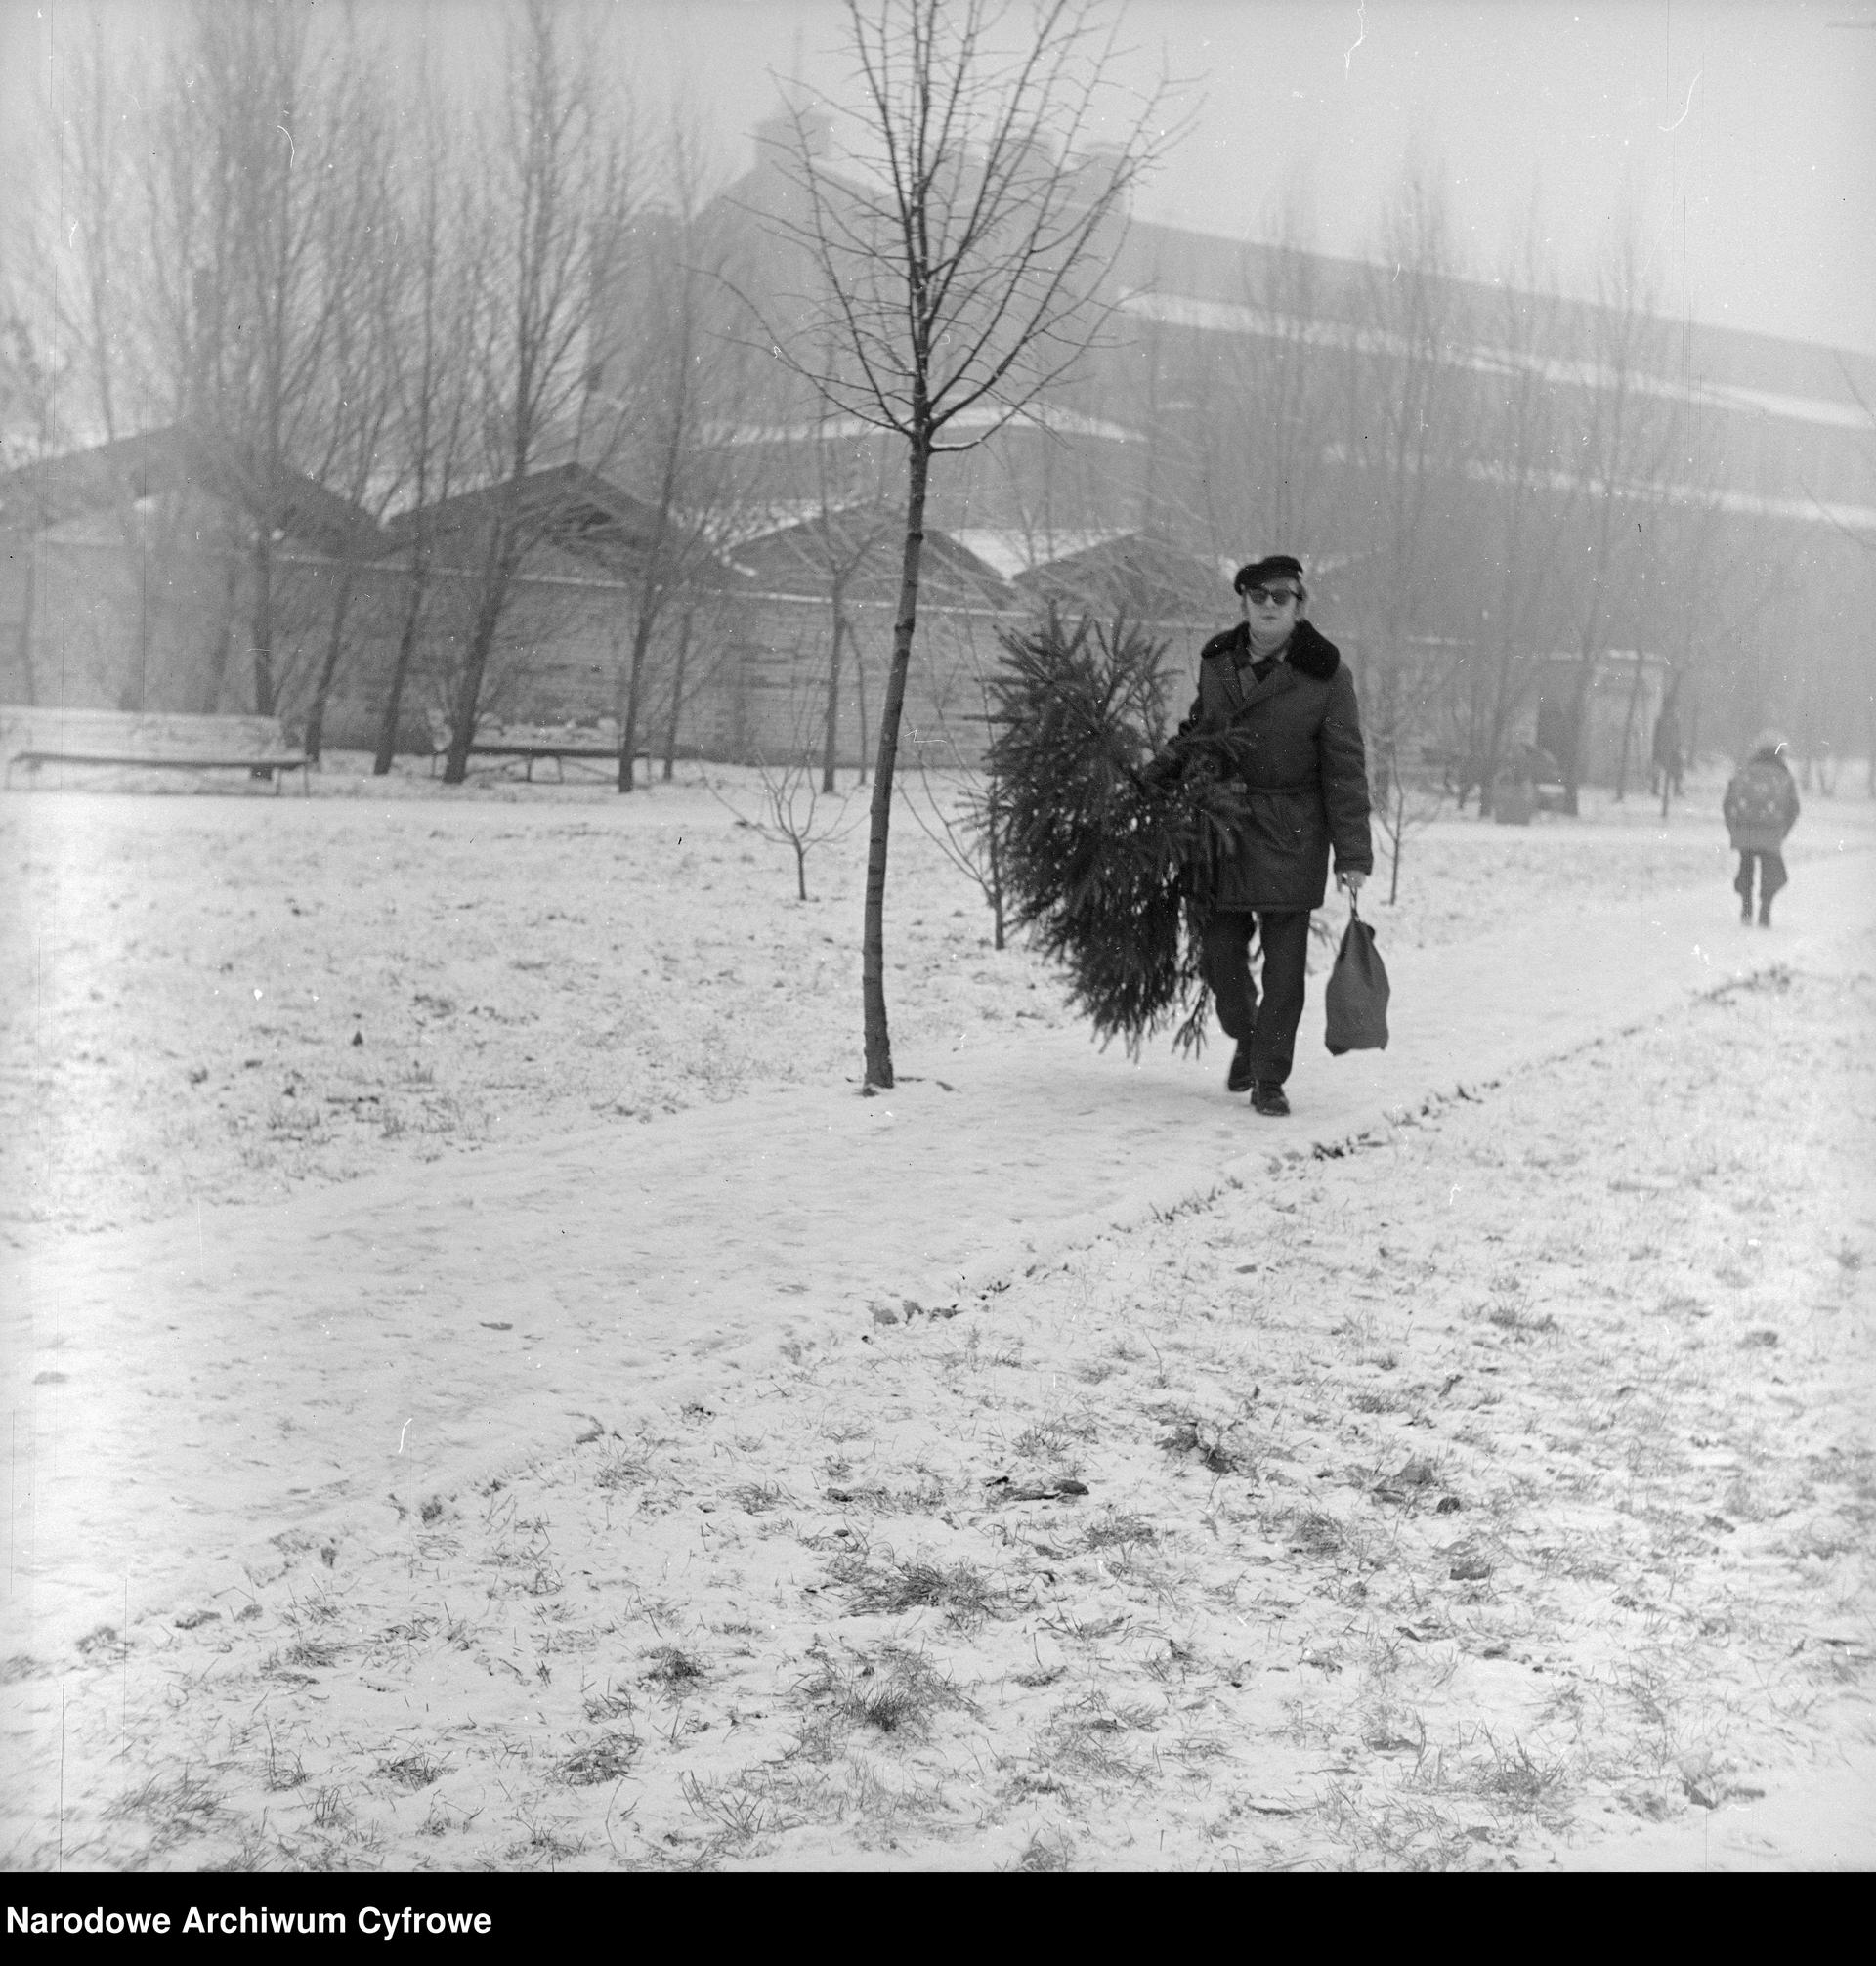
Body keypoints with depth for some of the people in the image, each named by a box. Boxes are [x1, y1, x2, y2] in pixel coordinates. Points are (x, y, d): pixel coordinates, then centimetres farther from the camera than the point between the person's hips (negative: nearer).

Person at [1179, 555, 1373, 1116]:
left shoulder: (1326, 674, -5)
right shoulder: (1216, 661, 8)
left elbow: (1345, 769, -5)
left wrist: (1352, 854, -9)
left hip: (1290, 837, -3)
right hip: (1220, 829, 3)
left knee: (1284, 964, -1)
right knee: (1219, 954, 5)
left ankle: (1269, 1080, 11)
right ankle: (1246, 1037, 34)